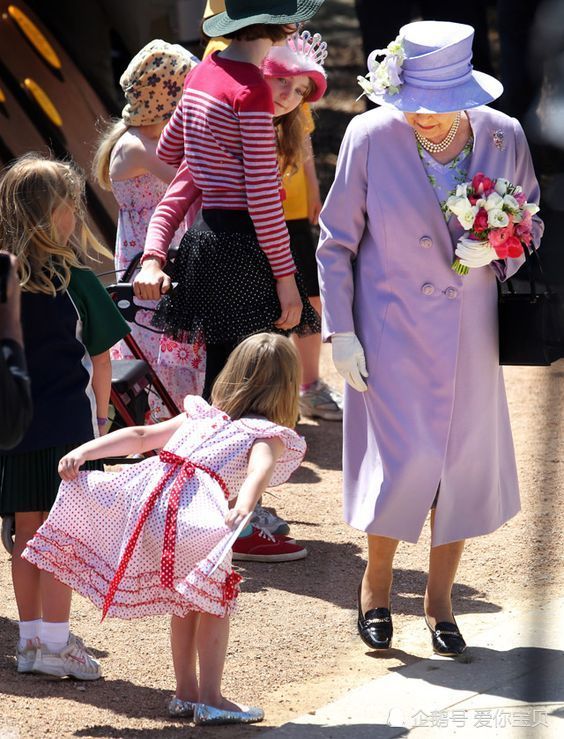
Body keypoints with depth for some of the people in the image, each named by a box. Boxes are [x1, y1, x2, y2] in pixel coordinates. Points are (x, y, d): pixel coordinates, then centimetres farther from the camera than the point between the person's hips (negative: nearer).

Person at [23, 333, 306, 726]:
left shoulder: (202, 417, 30)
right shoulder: (270, 437, 12)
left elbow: (140, 436, 25)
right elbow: (260, 469, -10)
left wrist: (84, 451, 22)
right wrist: (243, 509, -27)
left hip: (147, 492, 6)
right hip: (193, 511, -6)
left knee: (186, 600, 22)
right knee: (212, 600, 8)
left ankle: (185, 691, 27)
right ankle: (210, 699, 3)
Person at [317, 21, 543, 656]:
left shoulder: (504, 137, -6)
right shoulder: (371, 136, -13)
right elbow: (336, 242, -3)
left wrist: (500, 258, -11)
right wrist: (340, 331, -7)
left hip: (469, 332, 3)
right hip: (391, 329, -3)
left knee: (463, 463, 8)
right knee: (406, 460, -9)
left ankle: (440, 603, 25)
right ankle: (375, 585, 18)